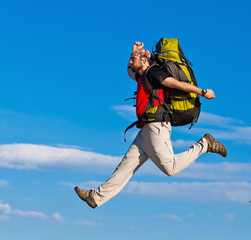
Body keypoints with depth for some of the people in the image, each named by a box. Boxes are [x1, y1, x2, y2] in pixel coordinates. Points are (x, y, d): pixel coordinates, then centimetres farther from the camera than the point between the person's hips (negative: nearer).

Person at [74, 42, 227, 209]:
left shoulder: (153, 73, -5)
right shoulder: (142, 76, 23)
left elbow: (178, 84, -13)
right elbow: (130, 72, 46)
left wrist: (203, 92, -12)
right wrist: (135, 51, 31)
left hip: (156, 127, -9)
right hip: (146, 131, 9)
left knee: (170, 168, -14)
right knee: (127, 164, 5)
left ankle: (204, 145, 0)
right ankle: (97, 197, 4)